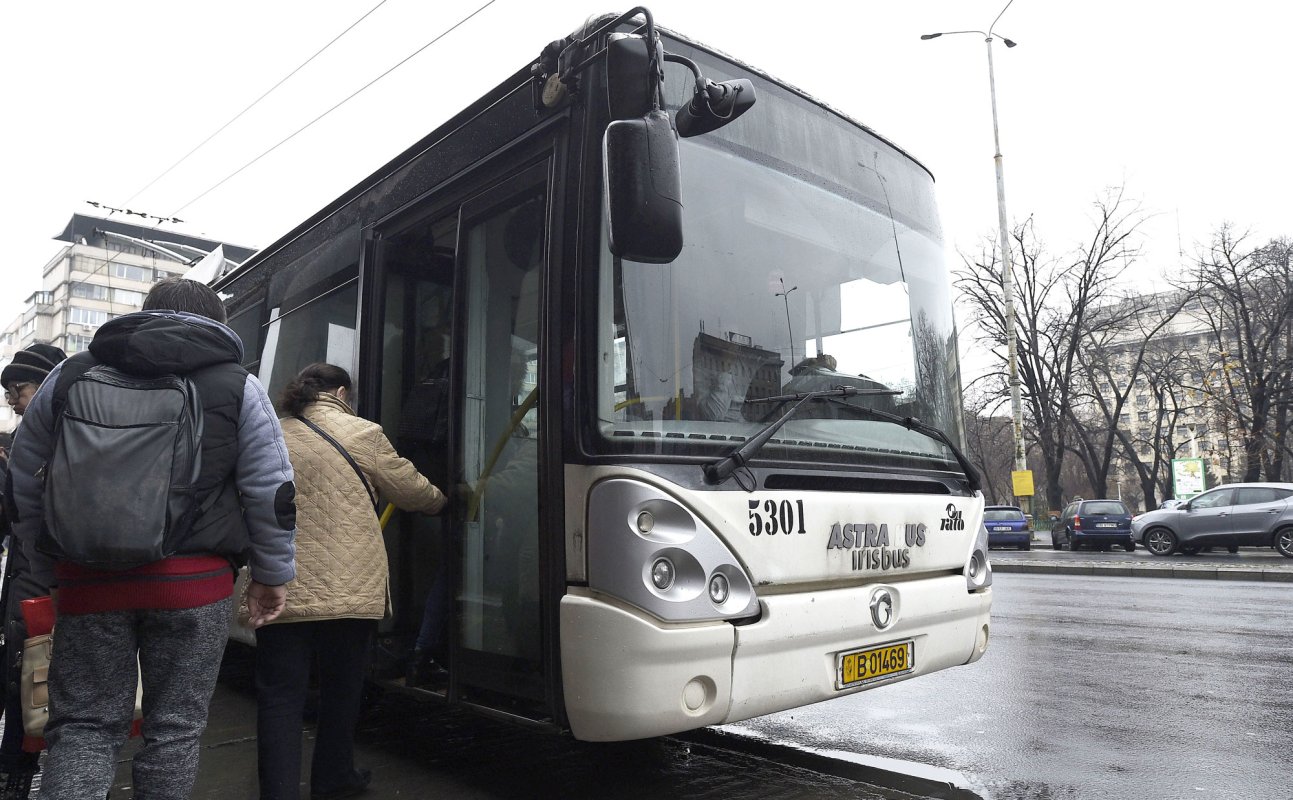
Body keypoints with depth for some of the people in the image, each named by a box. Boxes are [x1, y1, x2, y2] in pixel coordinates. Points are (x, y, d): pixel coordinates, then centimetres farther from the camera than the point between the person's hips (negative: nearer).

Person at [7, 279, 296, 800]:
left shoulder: (68, 375, 9)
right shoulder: (236, 385, 1)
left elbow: (25, 487, 14)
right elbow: (270, 489, -2)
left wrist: (48, 567, 24)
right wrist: (272, 575, 7)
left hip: (89, 581, 2)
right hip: (195, 581, -2)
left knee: (84, 724, 14)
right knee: (175, 728, 10)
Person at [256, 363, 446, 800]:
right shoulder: (362, 433, -2)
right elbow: (409, 489, 6)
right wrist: (440, 500, 26)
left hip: (281, 593, 2)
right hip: (350, 590, -1)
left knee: (280, 698, 7)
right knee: (341, 690, 16)